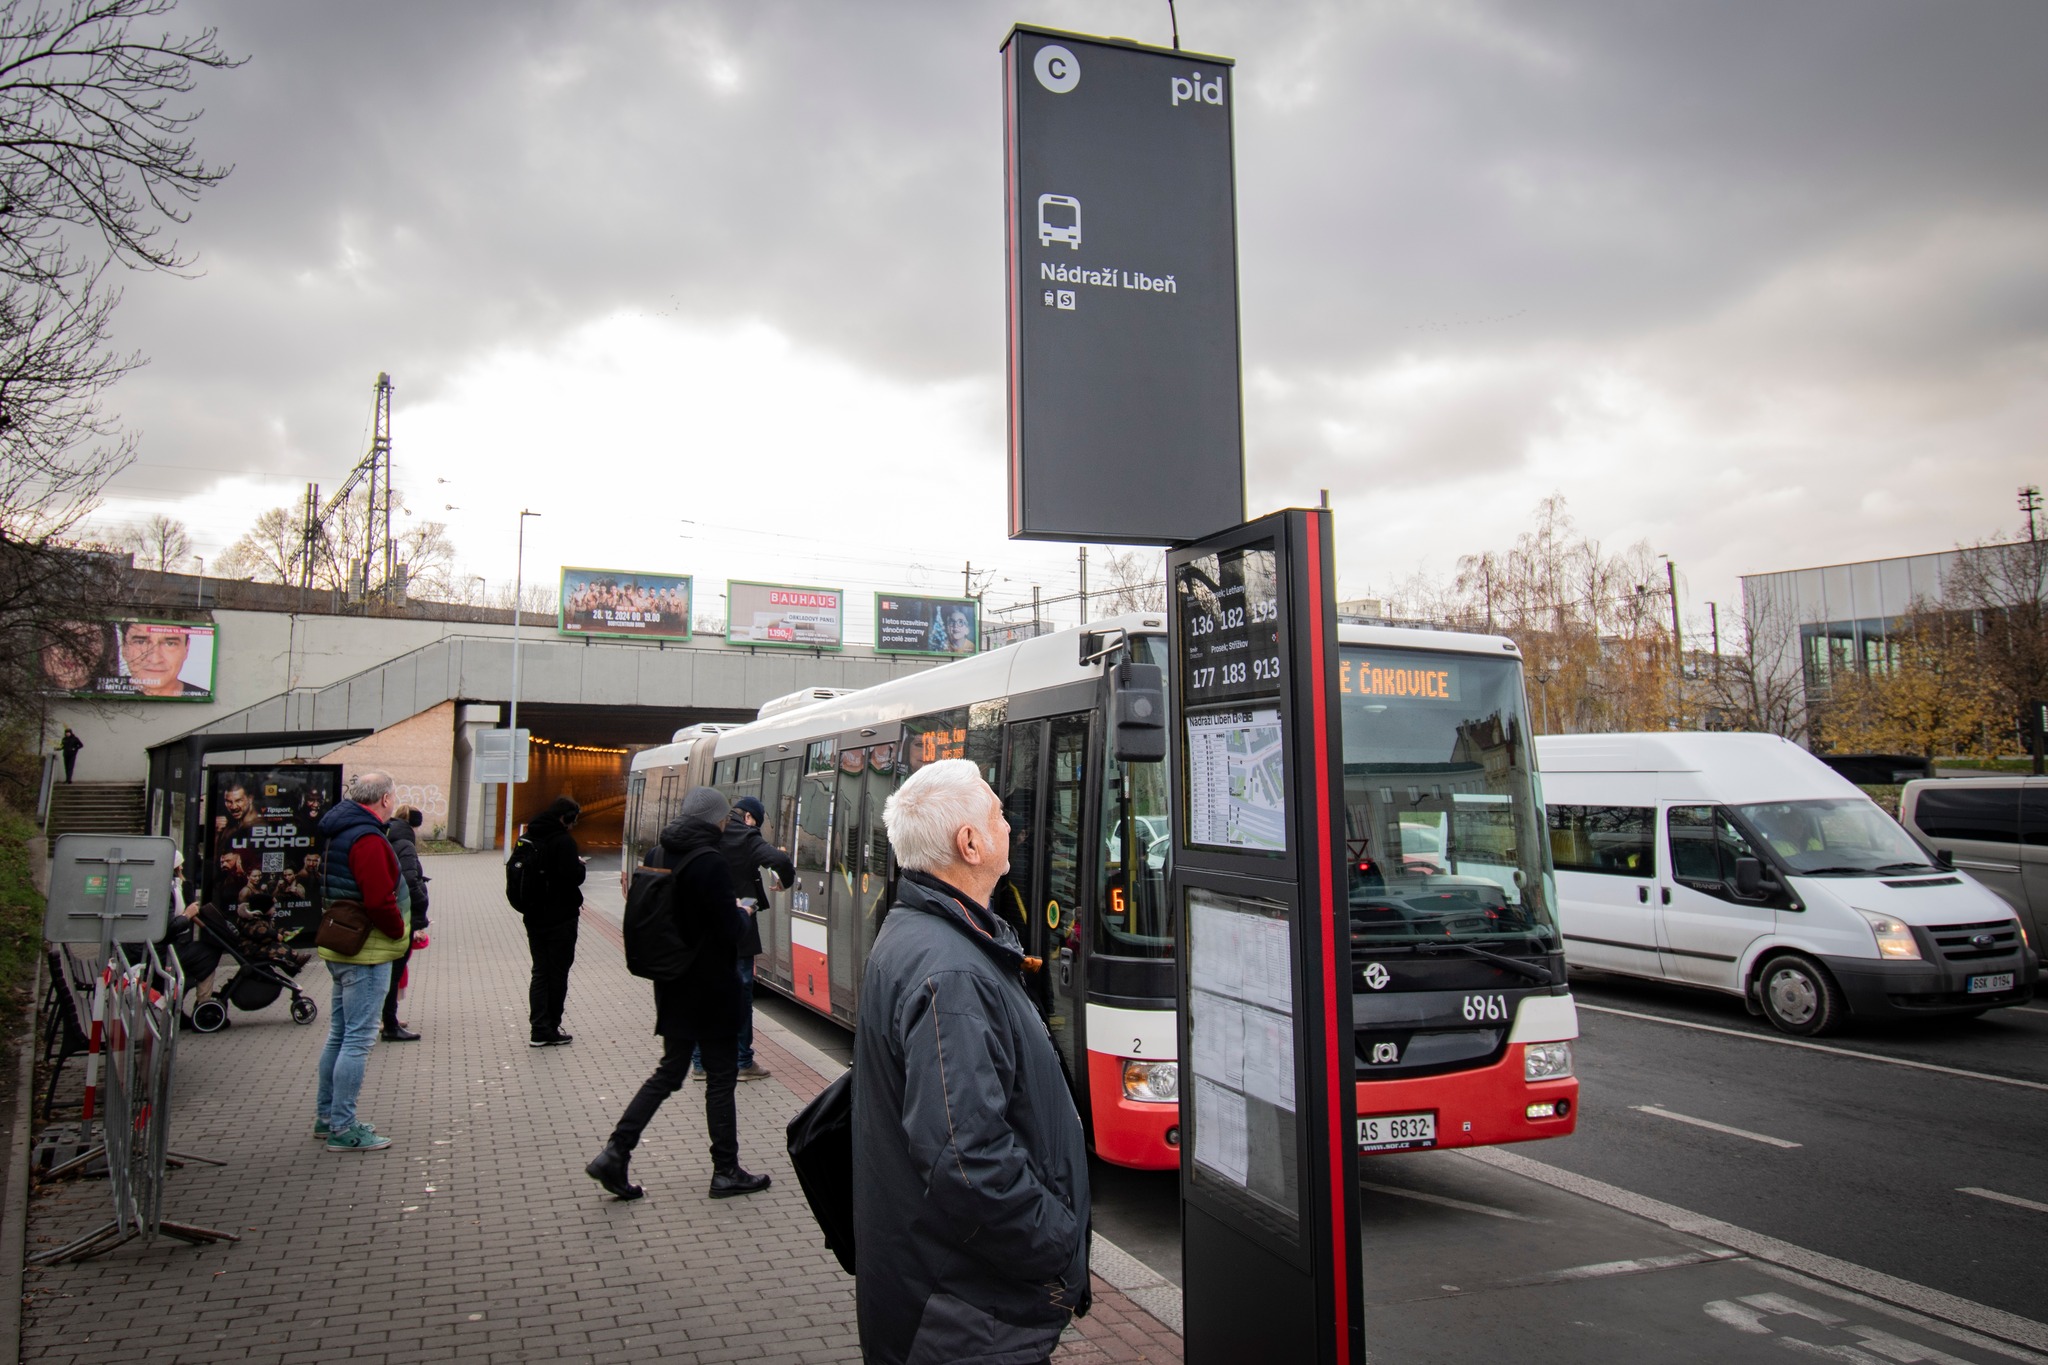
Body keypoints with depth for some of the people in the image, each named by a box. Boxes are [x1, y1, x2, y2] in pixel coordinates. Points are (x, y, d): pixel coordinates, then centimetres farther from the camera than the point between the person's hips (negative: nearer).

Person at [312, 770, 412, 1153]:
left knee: (339, 1035, 18)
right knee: (359, 1040, -5)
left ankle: (326, 1116, 27)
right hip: (367, 953, -10)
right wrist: (400, 933, -9)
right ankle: (342, 1128, 0)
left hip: (342, 949, 10)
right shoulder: (368, 839, -19)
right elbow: (380, 902, -26)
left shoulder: (340, 831, 13)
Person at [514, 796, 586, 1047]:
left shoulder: (528, 838, 8)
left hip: (535, 918, 7)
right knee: (558, 974, 5)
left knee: (540, 972, 12)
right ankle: (550, 1029, 9)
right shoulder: (563, 841, -18)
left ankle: (539, 1029, 8)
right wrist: (580, 864, -4)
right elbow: (574, 876, -25)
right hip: (561, 918, -7)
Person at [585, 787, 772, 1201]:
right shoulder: (711, 864, -20)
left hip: (673, 987, 7)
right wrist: (743, 914, 1)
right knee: (721, 1077, 6)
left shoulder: (656, 856, 3)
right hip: (711, 991, -7)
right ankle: (726, 1171, 16)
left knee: (669, 1072, 17)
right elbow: (730, 930, -19)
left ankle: (614, 1154, 9)